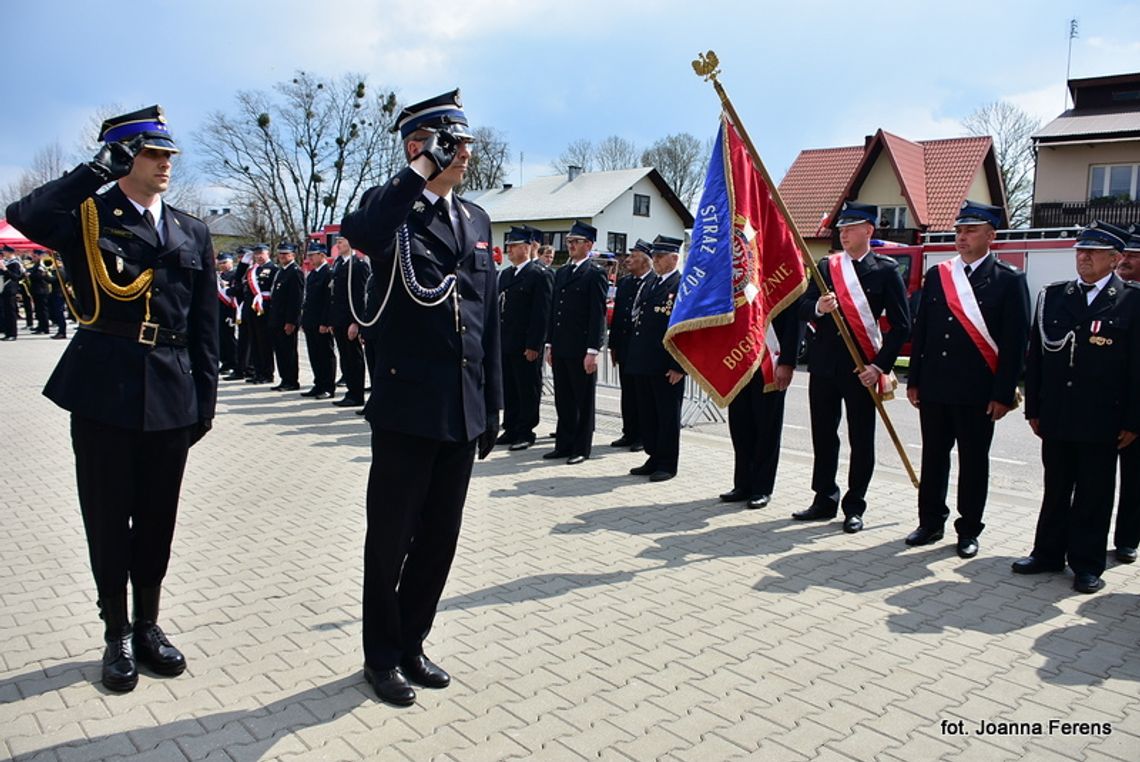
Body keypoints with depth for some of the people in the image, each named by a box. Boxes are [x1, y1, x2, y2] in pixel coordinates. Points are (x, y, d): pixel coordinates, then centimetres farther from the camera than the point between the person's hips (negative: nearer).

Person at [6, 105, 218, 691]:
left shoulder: (193, 233, 12)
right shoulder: (87, 215, 2)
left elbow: (204, 325, 11)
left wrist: (204, 399, 7)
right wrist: (101, 169, -15)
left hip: (170, 395, 3)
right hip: (103, 390, -3)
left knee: (157, 517, 12)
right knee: (107, 518, 8)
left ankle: (148, 624, 29)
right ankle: (117, 633, 25)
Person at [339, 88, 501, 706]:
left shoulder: (475, 219, 14)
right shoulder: (392, 209, -4)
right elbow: (357, 232, -31)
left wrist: (491, 403, 12)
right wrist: (423, 170, -23)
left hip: (463, 411, 6)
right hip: (406, 406, -6)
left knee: (440, 539, 15)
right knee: (391, 538, 9)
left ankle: (411, 643, 33)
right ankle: (381, 656, 28)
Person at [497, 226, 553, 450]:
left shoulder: (540, 275, -7)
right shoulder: (505, 274, 16)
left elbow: (542, 313, -13)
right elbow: (499, 308, 18)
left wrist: (534, 346, -16)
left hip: (526, 347, -7)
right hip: (505, 344, 7)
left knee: (528, 391, 2)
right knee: (508, 390, 12)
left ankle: (525, 432, 11)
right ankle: (511, 429, 22)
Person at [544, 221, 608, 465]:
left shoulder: (595, 274, -7)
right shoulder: (561, 272, 15)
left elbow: (598, 315, -11)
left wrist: (593, 351, -16)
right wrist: (549, 344, 13)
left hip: (581, 350, -7)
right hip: (560, 348, 7)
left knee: (583, 401, 4)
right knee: (563, 400, 12)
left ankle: (581, 448, 13)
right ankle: (564, 444, 22)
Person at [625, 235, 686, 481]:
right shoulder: (650, 284, 16)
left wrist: (679, 366, -17)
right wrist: (632, 357, 13)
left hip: (666, 366, -8)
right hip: (643, 363, 8)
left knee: (668, 415, 4)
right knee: (646, 414, 13)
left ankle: (667, 464, 13)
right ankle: (654, 458, 25)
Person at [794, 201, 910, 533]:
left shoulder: (886, 270, -3)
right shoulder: (826, 266, 9)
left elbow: (901, 324, -5)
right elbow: (803, 308, 4)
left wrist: (880, 365, -12)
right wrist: (818, 308, -19)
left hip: (862, 369, -4)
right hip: (824, 365, 4)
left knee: (861, 440, 5)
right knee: (823, 436, 10)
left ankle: (854, 507, 17)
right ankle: (824, 500, 22)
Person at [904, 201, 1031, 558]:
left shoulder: (1009, 280, -2)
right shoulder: (937, 274, 9)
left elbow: (1016, 341, -6)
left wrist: (1003, 394, -10)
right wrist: (914, 380, 7)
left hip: (978, 392, -4)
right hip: (934, 387, 4)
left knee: (973, 462, 7)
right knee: (933, 457, 11)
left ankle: (969, 530, 20)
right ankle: (931, 523, 24)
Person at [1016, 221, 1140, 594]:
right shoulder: (1051, 296, 7)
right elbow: (1035, 356, 8)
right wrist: (1034, 409, 5)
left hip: (1102, 422, -3)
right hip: (1056, 418, 3)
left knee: (1094, 495, 8)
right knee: (1055, 489, 14)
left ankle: (1087, 564, 20)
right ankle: (1048, 553, 26)